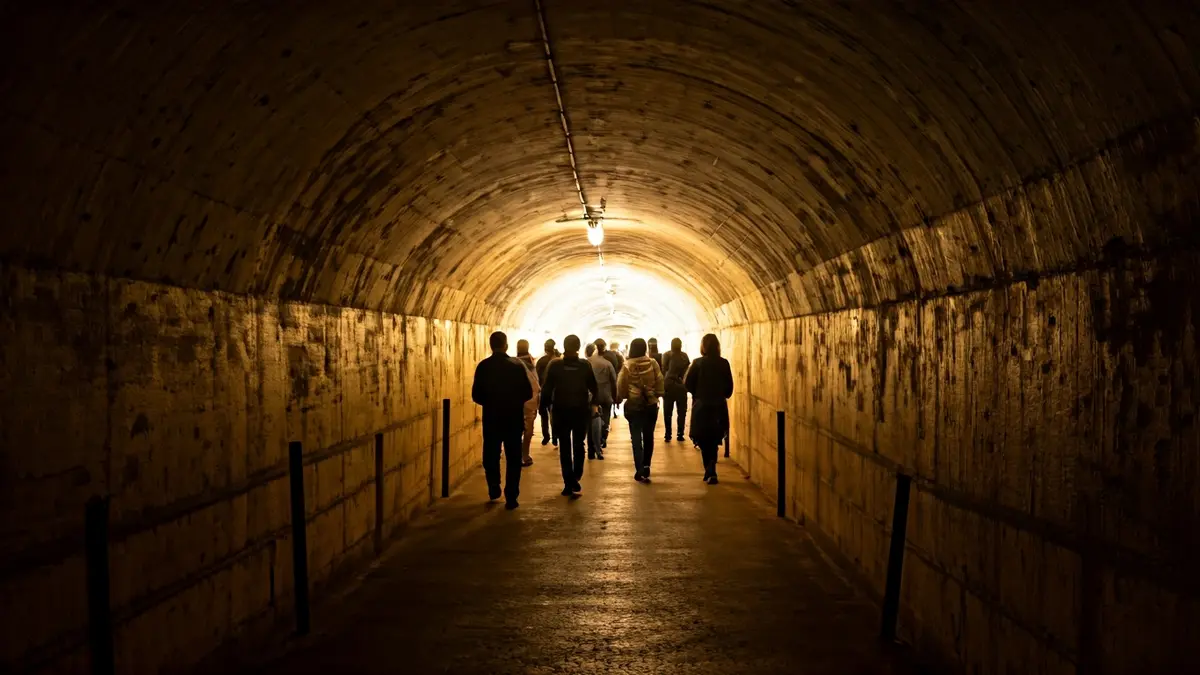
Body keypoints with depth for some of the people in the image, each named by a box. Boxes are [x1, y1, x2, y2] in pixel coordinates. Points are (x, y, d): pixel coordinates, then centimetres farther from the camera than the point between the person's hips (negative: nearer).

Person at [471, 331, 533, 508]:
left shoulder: (483, 367, -7)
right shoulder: (517, 366, -8)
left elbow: (476, 396, -6)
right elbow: (528, 394, -5)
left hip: (491, 419, 1)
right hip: (513, 419, -1)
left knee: (491, 455, 19)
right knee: (513, 459, 7)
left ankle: (494, 489, 24)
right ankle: (511, 497, 4)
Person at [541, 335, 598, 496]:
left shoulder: (555, 365, -7)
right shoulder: (585, 365, -6)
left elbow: (547, 389, -7)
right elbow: (593, 388, -3)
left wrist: (547, 405, 6)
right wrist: (591, 404, 12)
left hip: (561, 411, 0)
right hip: (581, 411, 0)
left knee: (564, 448, 6)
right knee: (578, 445, 13)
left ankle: (568, 483, 3)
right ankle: (575, 478, 0)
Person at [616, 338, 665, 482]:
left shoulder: (627, 366, -11)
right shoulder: (652, 363, -6)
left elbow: (621, 386, -6)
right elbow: (659, 382, -2)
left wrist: (621, 397, 13)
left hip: (634, 405, -2)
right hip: (651, 404, 2)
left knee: (636, 438, 2)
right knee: (648, 436, 17)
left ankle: (640, 470, -3)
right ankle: (646, 466, 19)